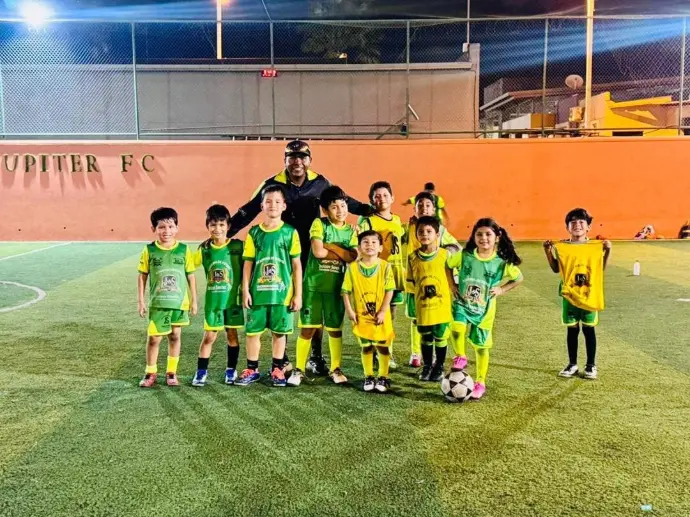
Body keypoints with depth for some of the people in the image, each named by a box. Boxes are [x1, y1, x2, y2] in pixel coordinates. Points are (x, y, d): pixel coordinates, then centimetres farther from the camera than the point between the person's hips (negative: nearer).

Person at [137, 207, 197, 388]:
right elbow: (142, 276, 1)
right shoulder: (149, 250, -5)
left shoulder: (184, 250, -4)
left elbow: (191, 276, 2)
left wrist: (194, 300, 4)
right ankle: (150, 373, 21)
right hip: (157, 303, -1)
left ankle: (171, 372, 24)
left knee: (175, 336, 11)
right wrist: (141, 301, 0)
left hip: (179, 303, 1)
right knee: (154, 338, 4)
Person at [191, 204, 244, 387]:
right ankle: (201, 371, 15)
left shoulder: (238, 246, -9)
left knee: (232, 334, 10)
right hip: (212, 301, 1)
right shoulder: (204, 249, -2)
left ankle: (231, 370, 24)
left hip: (232, 299, -1)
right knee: (209, 336, 4)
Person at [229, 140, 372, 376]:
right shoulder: (273, 184, -8)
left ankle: (316, 358, 23)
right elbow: (249, 210, -6)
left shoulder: (320, 183, -2)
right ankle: (281, 359, 21)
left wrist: (368, 210, 9)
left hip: (311, 253, 2)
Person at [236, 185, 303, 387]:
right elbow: (248, 264, 5)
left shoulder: (290, 232, -1)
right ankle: (252, 370, 21)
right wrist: (245, 290, -2)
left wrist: (298, 294, -2)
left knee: (279, 332, 8)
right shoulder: (254, 233, 3)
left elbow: (296, 265, 1)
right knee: (253, 331, 6)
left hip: (282, 293, -1)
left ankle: (277, 370, 22)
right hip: (258, 293, 1)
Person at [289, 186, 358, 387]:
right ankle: (299, 369, 13)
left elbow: (354, 258, -9)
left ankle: (335, 369, 24)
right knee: (307, 328, 2)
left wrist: (331, 246, -14)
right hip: (313, 285, -3)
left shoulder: (351, 231, 5)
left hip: (336, 287, 3)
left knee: (335, 329, 11)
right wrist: (342, 253, -8)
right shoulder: (319, 224, -6)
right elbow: (318, 252, -19)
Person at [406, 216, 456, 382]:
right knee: (426, 337, 14)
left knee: (441, 337, 10)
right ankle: (427, 366, 33)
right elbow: (411, 284, 5)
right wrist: (414, 305, 6)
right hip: (422, 307, 2)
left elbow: (453, 280, -2)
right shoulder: (413, 258, -3)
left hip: (442, 306, -1)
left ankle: (439, 367, 30)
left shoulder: (445, 255, -10)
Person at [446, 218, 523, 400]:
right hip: (462, 304, 0)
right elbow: (446, 266, 6)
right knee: (457, 329, -30)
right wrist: (452, 285, -2)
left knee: (481, 346, 10)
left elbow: (519, 278, 4)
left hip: (484, 310, 0)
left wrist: (501, 290, -6)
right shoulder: (464, 255, -10)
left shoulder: (502, 262, -10)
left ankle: (480, 383, 27)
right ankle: (460, 357, -1)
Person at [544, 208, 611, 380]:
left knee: (589, 329, 7)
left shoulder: (595, 246, -3)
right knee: (572, 329, 10)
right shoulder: (562, 246, -1)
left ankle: (591, 365, 20)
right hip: (569, 295, 1)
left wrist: (607, 251, -11)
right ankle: (572, 364, 21)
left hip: (589, 295, -1)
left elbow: (602, 268, 0)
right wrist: (548, 251, -7)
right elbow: (556, 269, 2)